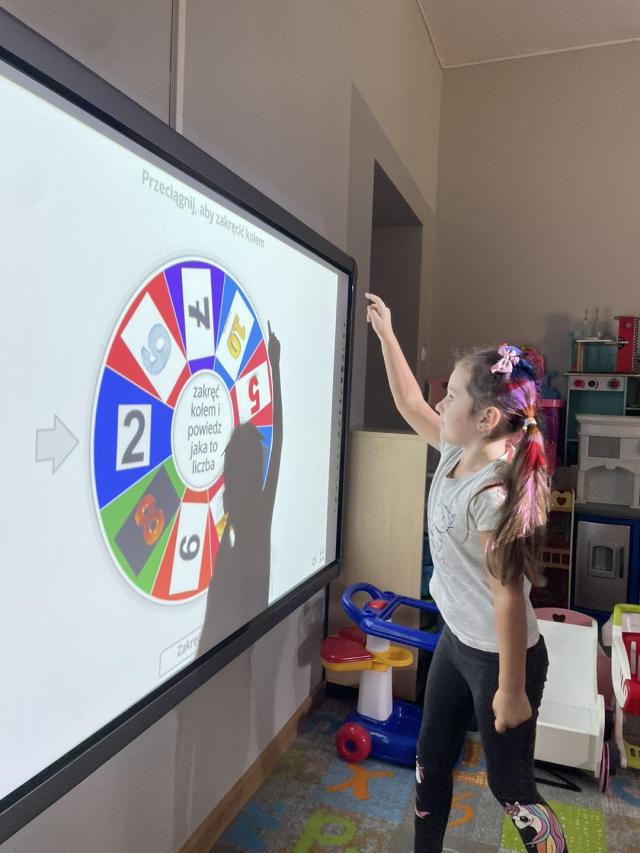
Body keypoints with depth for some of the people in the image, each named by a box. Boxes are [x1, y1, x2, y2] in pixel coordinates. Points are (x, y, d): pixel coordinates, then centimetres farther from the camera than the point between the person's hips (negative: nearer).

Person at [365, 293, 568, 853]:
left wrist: (512, 690, -17)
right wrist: (385, 334, 11)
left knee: (510, 787, 13)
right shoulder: (458, 452, -6)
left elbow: (509, 595, -25)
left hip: (499, 655, -8)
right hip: (457, 639, 8)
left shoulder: (491, 495, -31)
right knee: (431, 762, 23)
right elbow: (410, 404, 9)